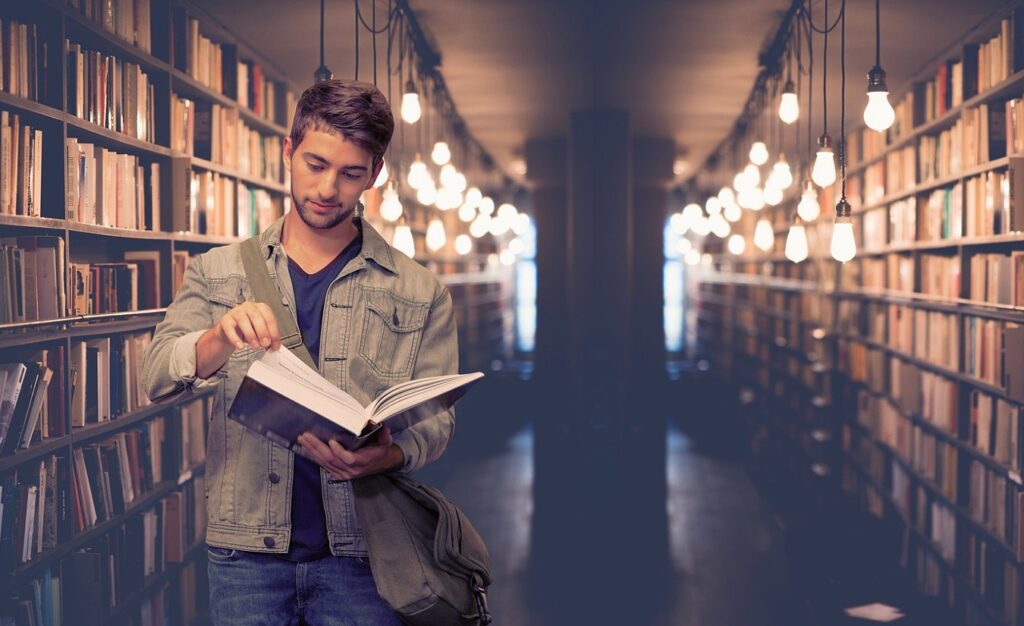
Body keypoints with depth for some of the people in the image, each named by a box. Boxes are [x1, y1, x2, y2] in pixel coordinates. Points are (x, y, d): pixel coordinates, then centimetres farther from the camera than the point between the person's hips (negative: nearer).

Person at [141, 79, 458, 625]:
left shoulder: (420, 293, 5)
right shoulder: (217, 273, 7)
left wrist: (389, 457, -21)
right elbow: (157, 379, -5)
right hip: (245, 552, 1)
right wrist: (220, 339, -27)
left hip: (360, 556, 0)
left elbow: (435, 418, 2)